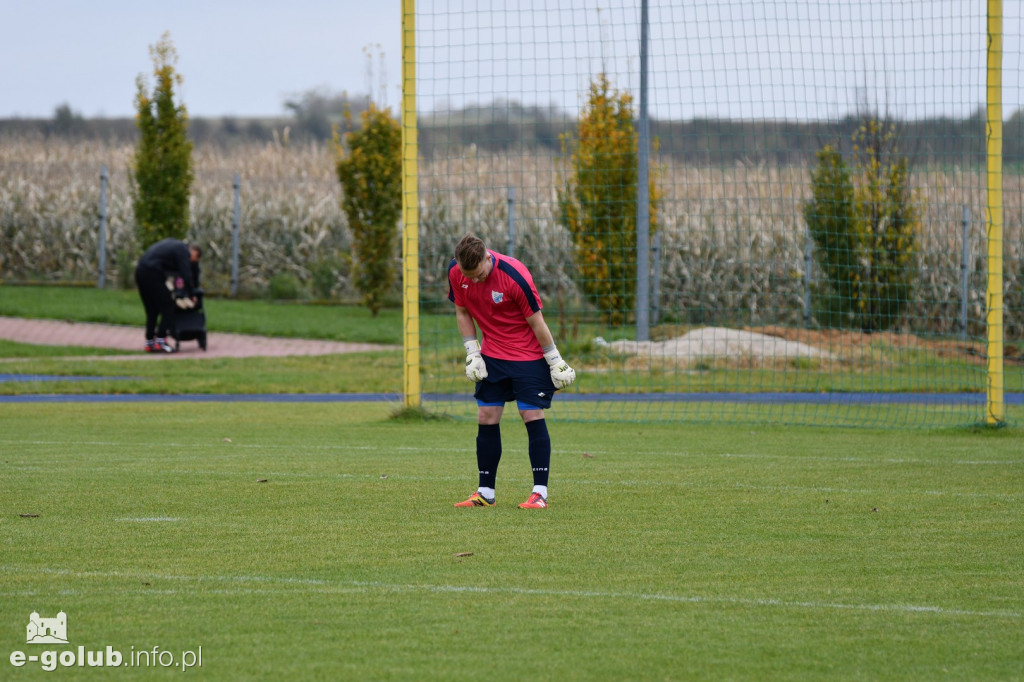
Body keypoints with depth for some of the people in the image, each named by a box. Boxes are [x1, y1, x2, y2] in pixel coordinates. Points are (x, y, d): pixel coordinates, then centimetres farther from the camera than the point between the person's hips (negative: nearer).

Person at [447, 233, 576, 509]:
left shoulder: (515, 276, -26)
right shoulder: (456, 273, -10)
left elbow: (536, 321, -17)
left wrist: (555, 361, -10)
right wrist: (471, 353, -1)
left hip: (528, 356, -5)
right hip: (491, 357, 5)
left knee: (533, 416, -9)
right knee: (486, 419, 2)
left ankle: (540, 493, -6)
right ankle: (486, 493, 9)